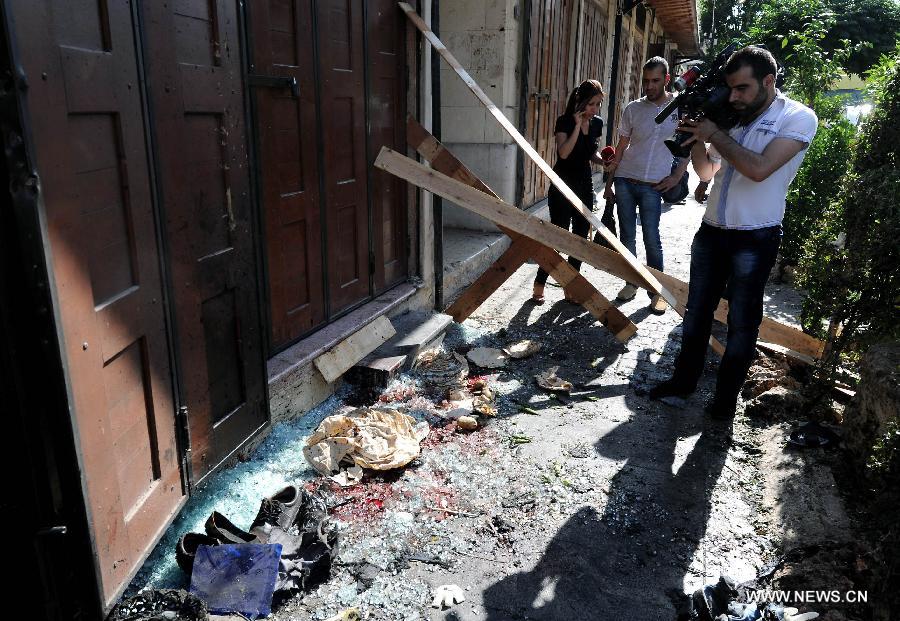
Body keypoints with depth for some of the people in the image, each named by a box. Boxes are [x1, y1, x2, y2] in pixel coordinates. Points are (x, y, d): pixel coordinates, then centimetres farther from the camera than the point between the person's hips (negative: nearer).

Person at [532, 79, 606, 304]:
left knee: (580, 238, 6)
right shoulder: (565, 121, -10)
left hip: (584, 186, 6)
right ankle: (539, 285, 5)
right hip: (562, 186, -6)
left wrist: (602, 160, -3)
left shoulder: (597, 123, 7)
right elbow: (563, 153, -23)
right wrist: (577, 125, -22)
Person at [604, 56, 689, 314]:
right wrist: (609, 183, 6)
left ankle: (657, 291, 7)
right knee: (627, 236, 6)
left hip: (653, 186, -2)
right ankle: (631, 282, 21)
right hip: (624, 181, 2)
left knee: (651, 239, -5)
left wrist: (676, 176, -2)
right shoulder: (633, 109, 3)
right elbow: (620, 148, 8)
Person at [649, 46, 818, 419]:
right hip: (711, 231, 6)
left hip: (755, 238, -5)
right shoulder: (732, 118, 8)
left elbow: (759, 169, -22)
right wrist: (696, 137, -2)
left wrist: (715, 135, -13)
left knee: (741, 322, 4)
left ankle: (726, 397, 17)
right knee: (696, 312, 13)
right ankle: (684, 380, 27)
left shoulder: (798, 118, -8)